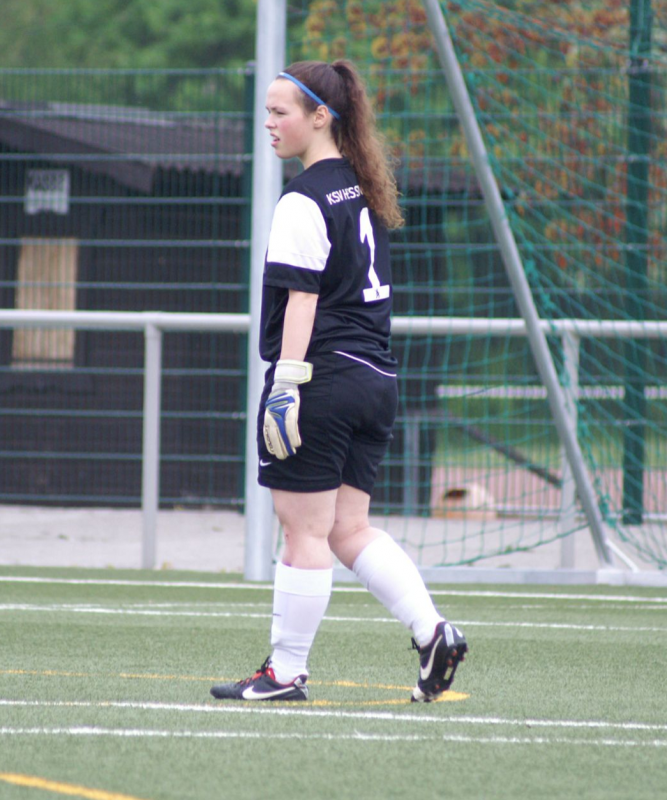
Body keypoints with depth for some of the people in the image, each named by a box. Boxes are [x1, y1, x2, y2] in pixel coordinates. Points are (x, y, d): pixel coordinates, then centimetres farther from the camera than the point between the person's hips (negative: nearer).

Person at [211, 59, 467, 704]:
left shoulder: (305, 199, -11)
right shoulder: (364, 190, 16)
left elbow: (302, 297, -17)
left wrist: (287, 380, -19)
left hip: (322, 378, -9)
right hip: (376, 378, 9)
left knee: (305, 530, -2)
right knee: (348, 528, 13)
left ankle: (286, 671, 3)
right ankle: (432, 632, 2)